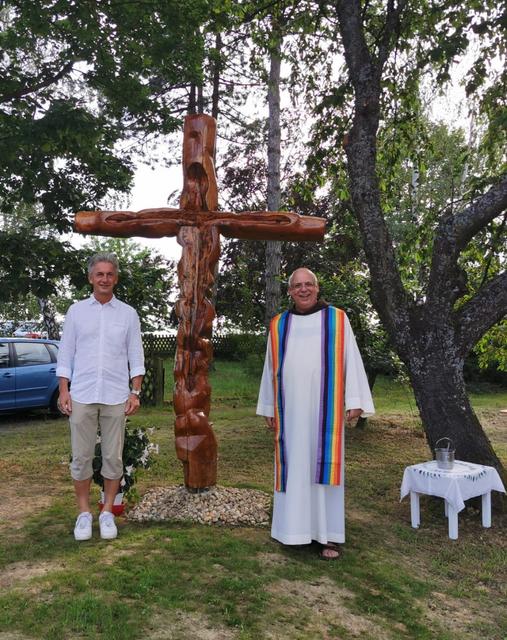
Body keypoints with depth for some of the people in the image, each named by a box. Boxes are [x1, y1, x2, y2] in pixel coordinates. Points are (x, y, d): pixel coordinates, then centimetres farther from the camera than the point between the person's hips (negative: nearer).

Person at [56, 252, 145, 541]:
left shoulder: (128, 313, 4)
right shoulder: (76, 311, 6)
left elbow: (136, 356, 4)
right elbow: (66, 353, 6)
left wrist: (135, 392, -2)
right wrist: (64, 390, -1)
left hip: (116, 397, 0)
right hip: (81, 396, 1)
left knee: (113, 457, 6)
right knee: (81, 457, 6)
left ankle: (108, 513, 21)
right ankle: (84, 513, 21)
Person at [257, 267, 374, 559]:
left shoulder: (337, 319, 1)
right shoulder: (279, 325, 8)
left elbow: (351, 361, -1)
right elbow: (271, 368, 11)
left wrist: (355, 401, -8)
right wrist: (269, 408, 9)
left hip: (325, 408, -2)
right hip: (291, 409, 3)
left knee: (325, 465, 0)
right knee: (294, 465, 7)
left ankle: (330, 534, 10)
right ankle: (297, 525, 21)